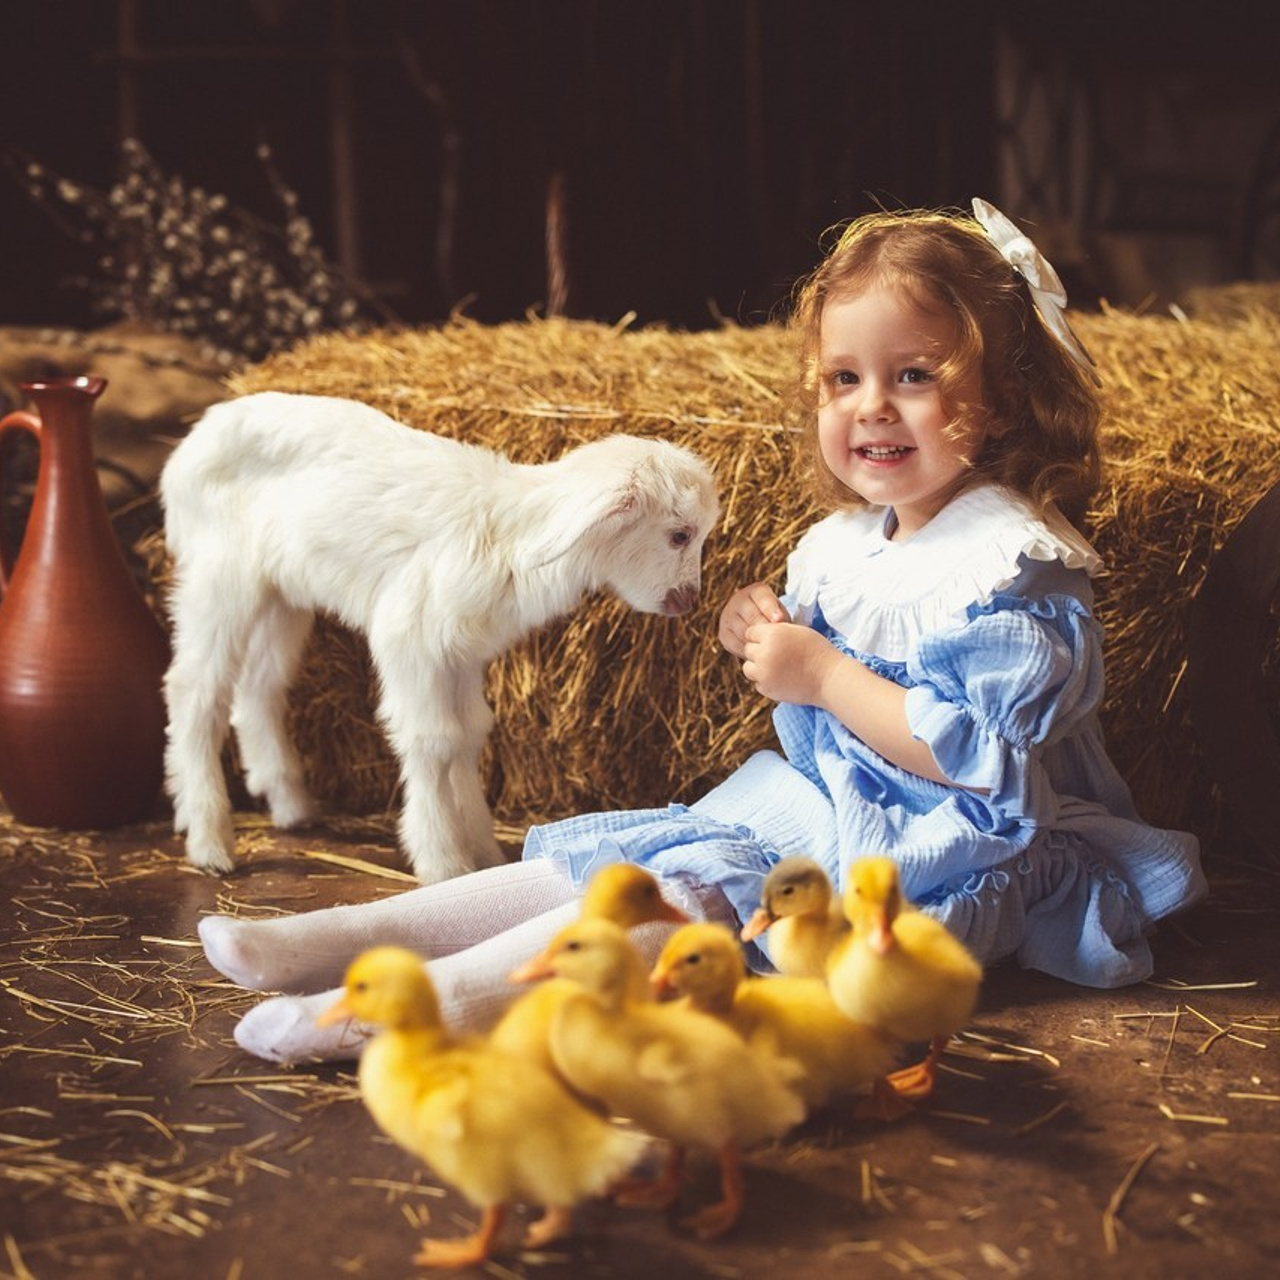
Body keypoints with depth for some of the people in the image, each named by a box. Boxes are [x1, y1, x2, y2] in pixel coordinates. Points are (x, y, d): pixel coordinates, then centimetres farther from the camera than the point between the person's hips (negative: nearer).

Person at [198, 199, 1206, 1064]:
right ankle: (352, 936, -11)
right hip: (818, 804, 8)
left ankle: (454, 994, -38)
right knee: (624, 851, -5)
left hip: (935, 853, -8)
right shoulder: (838, 545, 10)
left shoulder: (1017, 568, -16)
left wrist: (824, 675, -21)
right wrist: (774, 645, -1)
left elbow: (973, 753, -24)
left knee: (704, 883, -27)